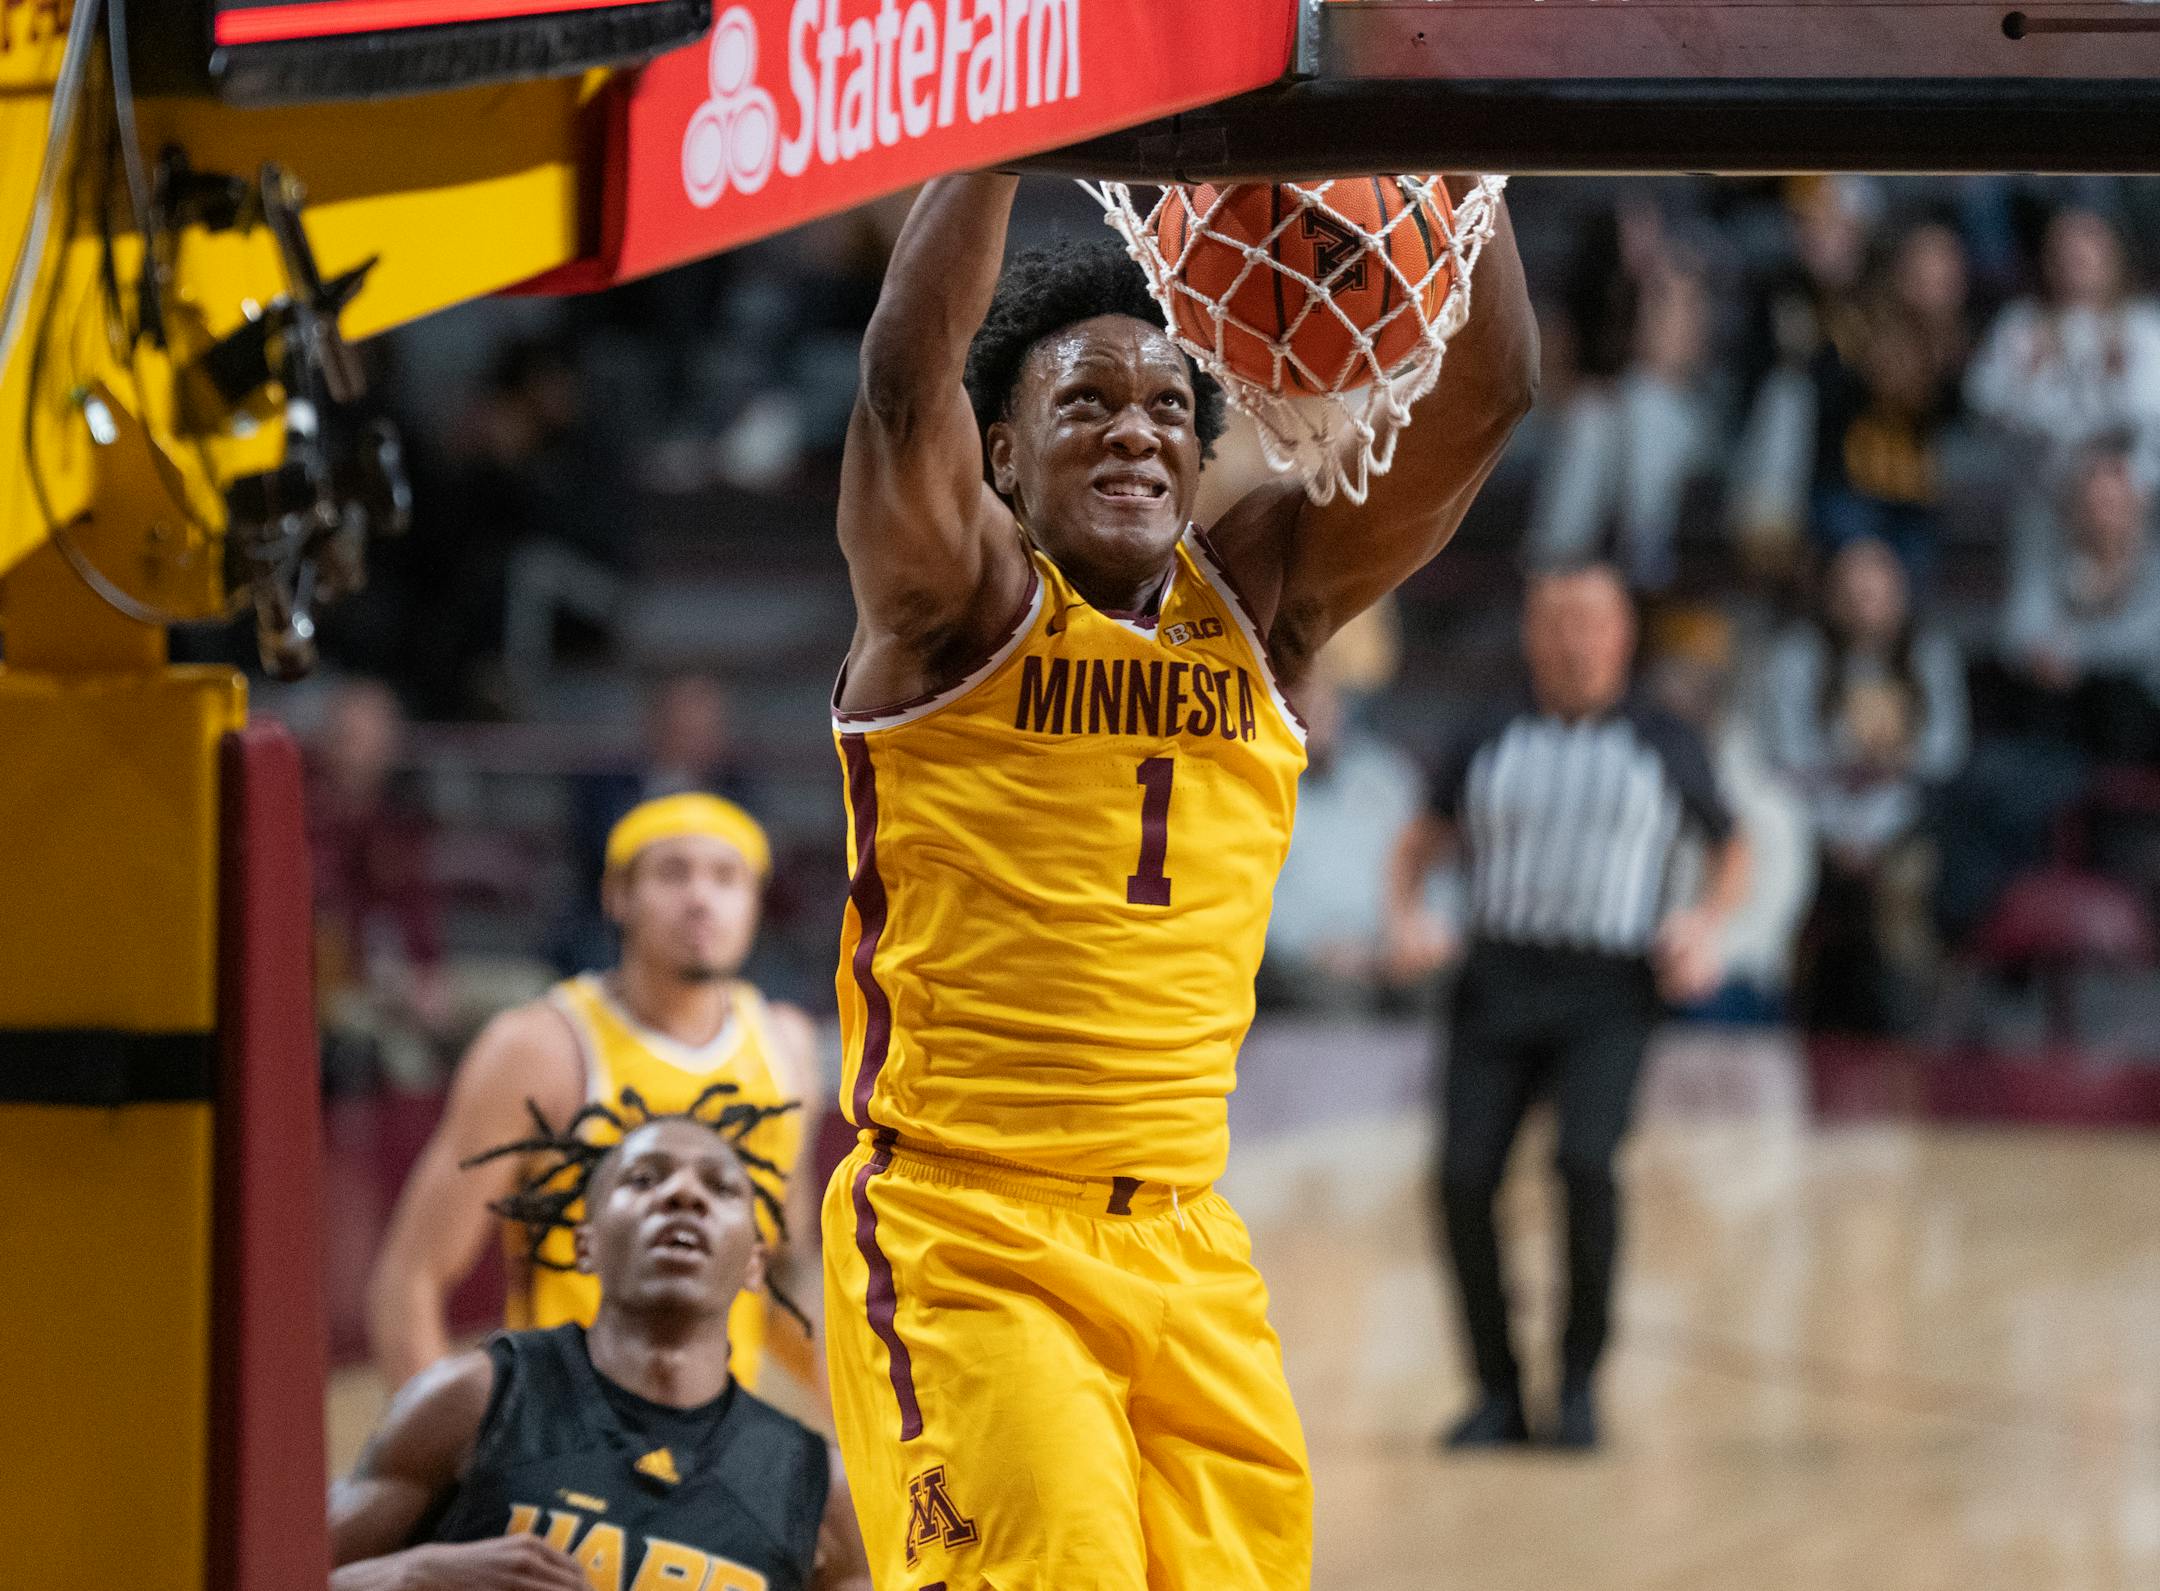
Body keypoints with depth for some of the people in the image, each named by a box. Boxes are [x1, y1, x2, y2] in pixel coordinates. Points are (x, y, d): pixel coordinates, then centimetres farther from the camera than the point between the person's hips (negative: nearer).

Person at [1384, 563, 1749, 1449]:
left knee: (1586, 1161, -25)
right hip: (1499, 980, 2)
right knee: (1464, 1179, -13)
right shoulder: (1490, 743, 14)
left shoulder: (1663, 747, 10)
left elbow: (1731, 852, 21)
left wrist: (1705, 925, 1)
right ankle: (1497, 1391, 4)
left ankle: (1580, 1376, -8)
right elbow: (1419, 844, 22)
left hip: (1607, 992, -2)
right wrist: (1407, 918, 2)